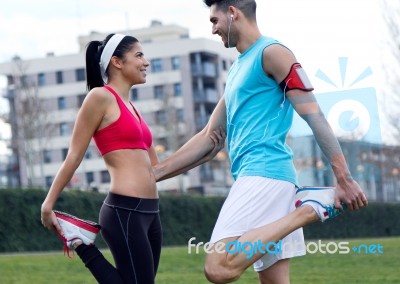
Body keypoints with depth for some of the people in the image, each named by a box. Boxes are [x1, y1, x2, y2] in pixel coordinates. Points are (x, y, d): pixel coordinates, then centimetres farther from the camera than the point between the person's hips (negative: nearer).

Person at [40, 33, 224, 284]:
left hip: (149, 212, 9)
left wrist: (202, 157, 15)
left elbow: (155, 168, 23)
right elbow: (74, 156, -4)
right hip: (124, 212, -9)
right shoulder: (101, 97, -4)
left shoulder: (132, 108, 21)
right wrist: (48, 204, -5)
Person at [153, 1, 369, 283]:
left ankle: (309, 208, -16)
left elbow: (314, 115, -10)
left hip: (265, 173, -9)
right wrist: (152, 173, 22)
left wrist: (344, 179, -17)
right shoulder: (238, 70, 25)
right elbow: (209, 138, 27)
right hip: (257, 177, 9)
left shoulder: (271, 53, -3)